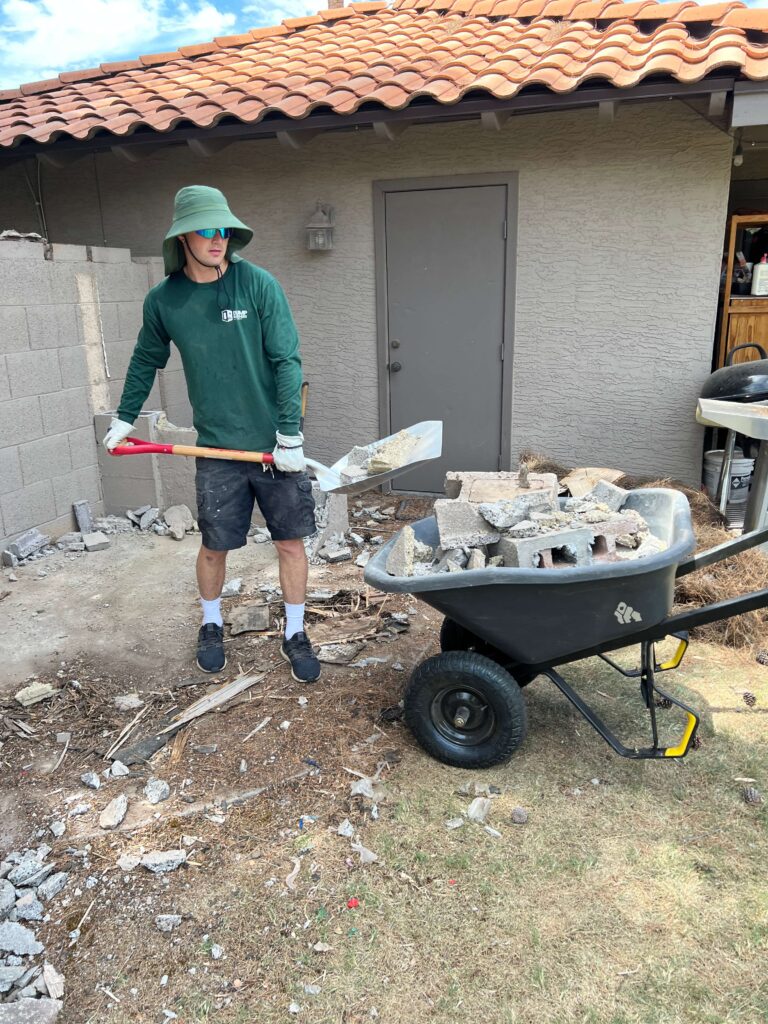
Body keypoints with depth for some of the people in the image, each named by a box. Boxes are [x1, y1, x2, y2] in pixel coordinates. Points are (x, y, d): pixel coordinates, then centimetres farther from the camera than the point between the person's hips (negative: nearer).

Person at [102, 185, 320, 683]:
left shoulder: (259, 284, -7)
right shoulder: (164, 300, 1)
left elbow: (287, 361, -9)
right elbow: (146, 361, 17)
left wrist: (290, 436, -14)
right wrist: (124, 418, 22)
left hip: (275, 443, -1)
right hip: (217, 448, 2)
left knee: (291, 543, 6)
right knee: (214, 546, 10)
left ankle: (295, 634, 26)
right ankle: (212, 625, 37)